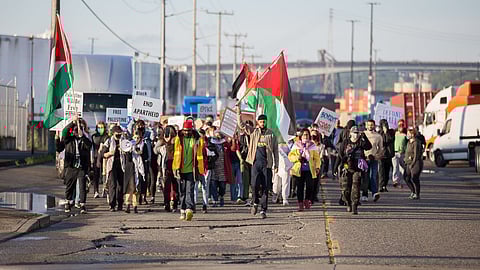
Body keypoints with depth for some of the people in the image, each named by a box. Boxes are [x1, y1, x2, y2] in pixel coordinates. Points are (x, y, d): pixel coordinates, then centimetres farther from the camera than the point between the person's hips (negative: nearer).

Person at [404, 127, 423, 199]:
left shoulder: (416, 143, -13)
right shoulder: (409, 143, 15)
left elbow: (416, 154, -17)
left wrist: (412, 163, -19)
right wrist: (406, 162, 12)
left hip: (416, 163, -9)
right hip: (409, 163, 9)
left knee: (414, 178, -8)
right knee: (407, 178, 5)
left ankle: (417, 194, 0)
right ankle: (413, 191, 19)